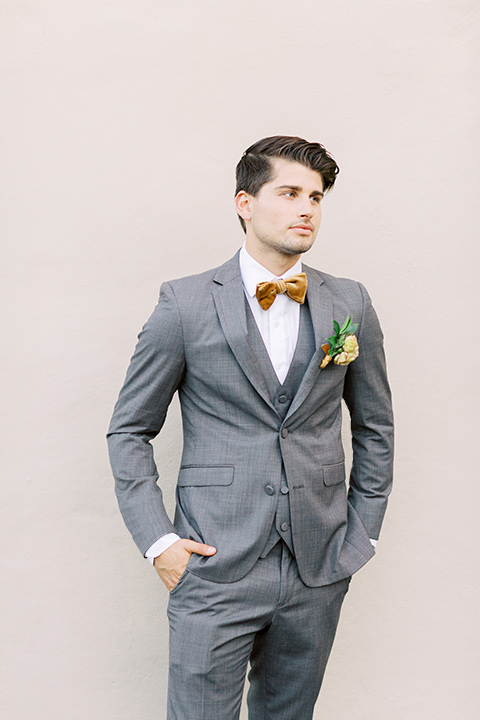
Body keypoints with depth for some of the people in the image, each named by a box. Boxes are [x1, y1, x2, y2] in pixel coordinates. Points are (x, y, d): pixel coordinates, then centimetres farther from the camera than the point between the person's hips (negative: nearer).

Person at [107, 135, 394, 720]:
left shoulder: (350, 304, 4)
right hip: (214, 569, -3)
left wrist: (362, 533, 10)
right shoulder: (186, 304, -5)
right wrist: (157, 540, -6)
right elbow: (129, 430, 1)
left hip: (318, 573, 3)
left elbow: (375, 426, 14)